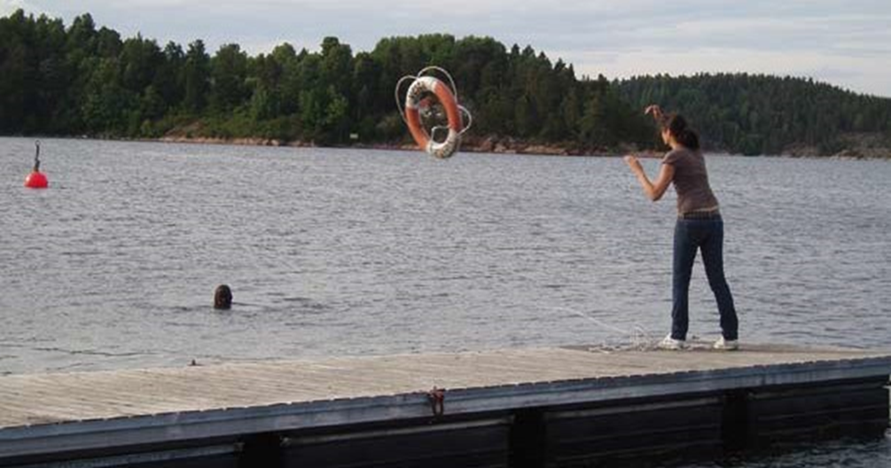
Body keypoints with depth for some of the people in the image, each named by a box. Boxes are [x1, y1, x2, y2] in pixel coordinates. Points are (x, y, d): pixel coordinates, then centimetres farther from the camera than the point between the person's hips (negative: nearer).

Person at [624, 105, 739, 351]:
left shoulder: (673, 157, -7)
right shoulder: (696, 152, 16)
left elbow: (655, 194, -8)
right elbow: (677, 138, 41)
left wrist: (637, 170, 4)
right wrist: (661, 117, 32)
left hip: (690, 221, -6)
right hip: (713, 219, 6)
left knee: (680, 281, 4)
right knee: (717, 279, 7)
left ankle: (678, 336, 3)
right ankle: (730, 335, 3)